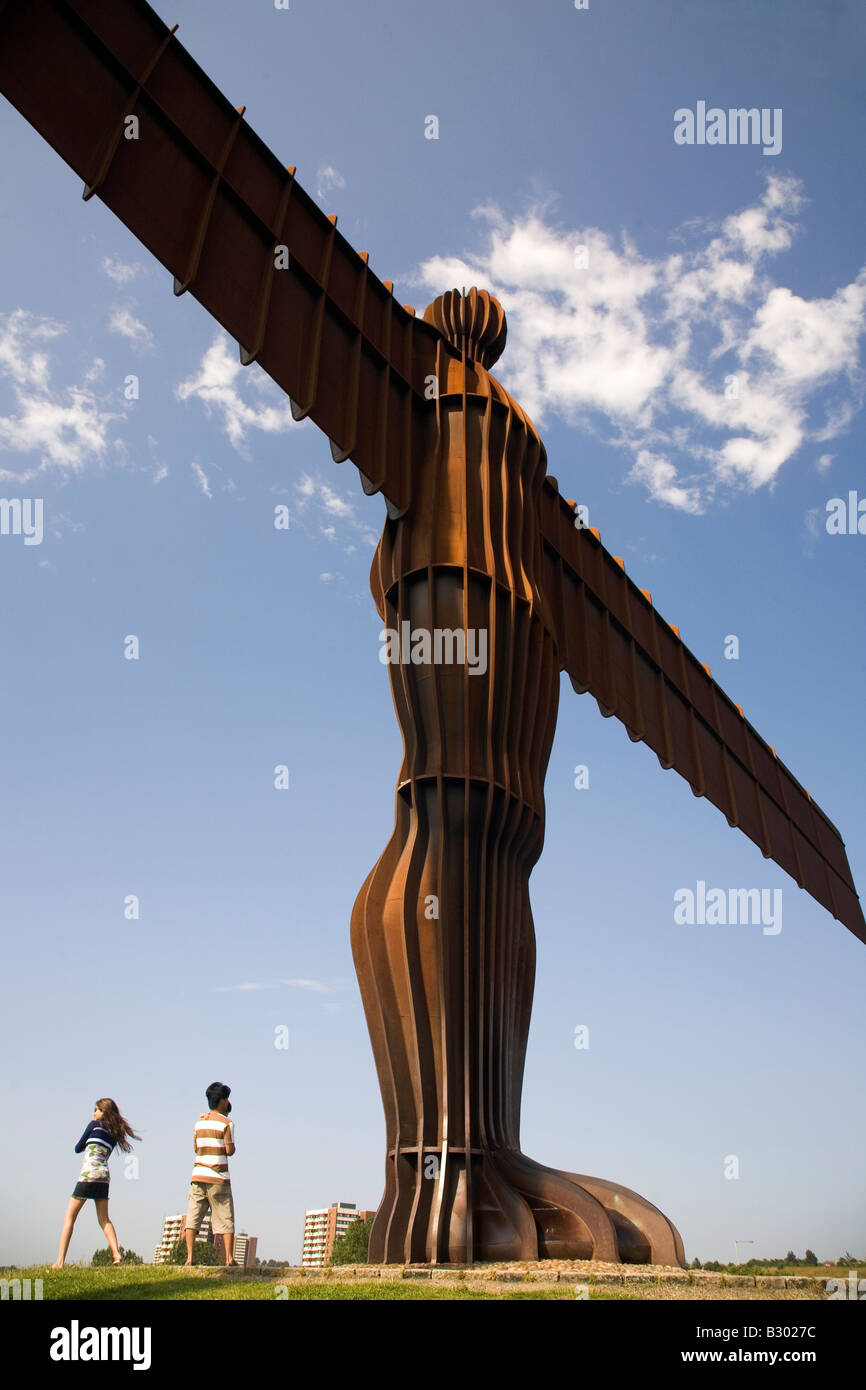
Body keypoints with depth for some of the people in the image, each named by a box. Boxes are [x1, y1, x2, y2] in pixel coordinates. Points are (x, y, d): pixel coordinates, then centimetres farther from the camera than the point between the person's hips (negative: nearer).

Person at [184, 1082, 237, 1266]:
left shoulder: (200, 1121, 10)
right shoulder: (226, 1123, -5)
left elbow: (196, 1147, 15)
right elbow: (230, 1151, -7)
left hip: (198, 1175, 4)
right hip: (218, 1177, -4)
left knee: (193, 1217, 4)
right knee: (226, 1219, 3)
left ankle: (190, 1257, -5)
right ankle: (229, 1258, 0)